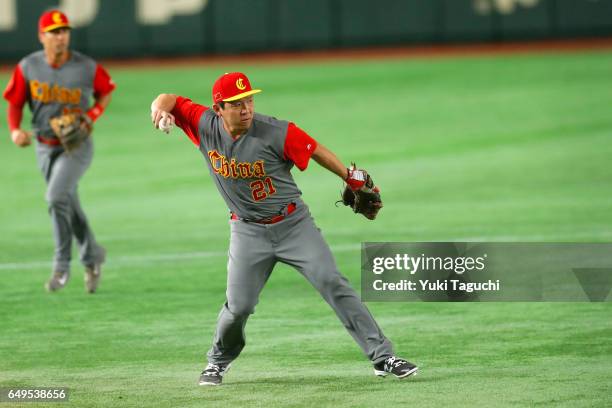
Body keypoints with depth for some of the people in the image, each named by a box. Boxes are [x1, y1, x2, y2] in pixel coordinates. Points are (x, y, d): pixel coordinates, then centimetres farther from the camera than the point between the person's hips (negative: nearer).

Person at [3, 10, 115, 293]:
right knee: (68, 204, 15)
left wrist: (93, 115, -12)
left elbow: (106, 92, 6)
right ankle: (92, 255, 39)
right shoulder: (28, 67, -6)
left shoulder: (87, 68, -11)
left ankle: (62, 266, -12)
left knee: (57, 196, -23)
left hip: (78, 145, -4)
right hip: (45, 147, 4)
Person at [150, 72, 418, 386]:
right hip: (249, 232, 2)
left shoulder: (275, 133, -19)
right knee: (238, 307, -5)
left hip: (294, 224, -2)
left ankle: (382, 356, -12)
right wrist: (162, 111, -24)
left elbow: (314, 150, -5)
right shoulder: (206, 126, -9)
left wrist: (351, 178, 3)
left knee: (332, 283, -12)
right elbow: (168, 100, 0)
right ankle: (218, 361, 26)